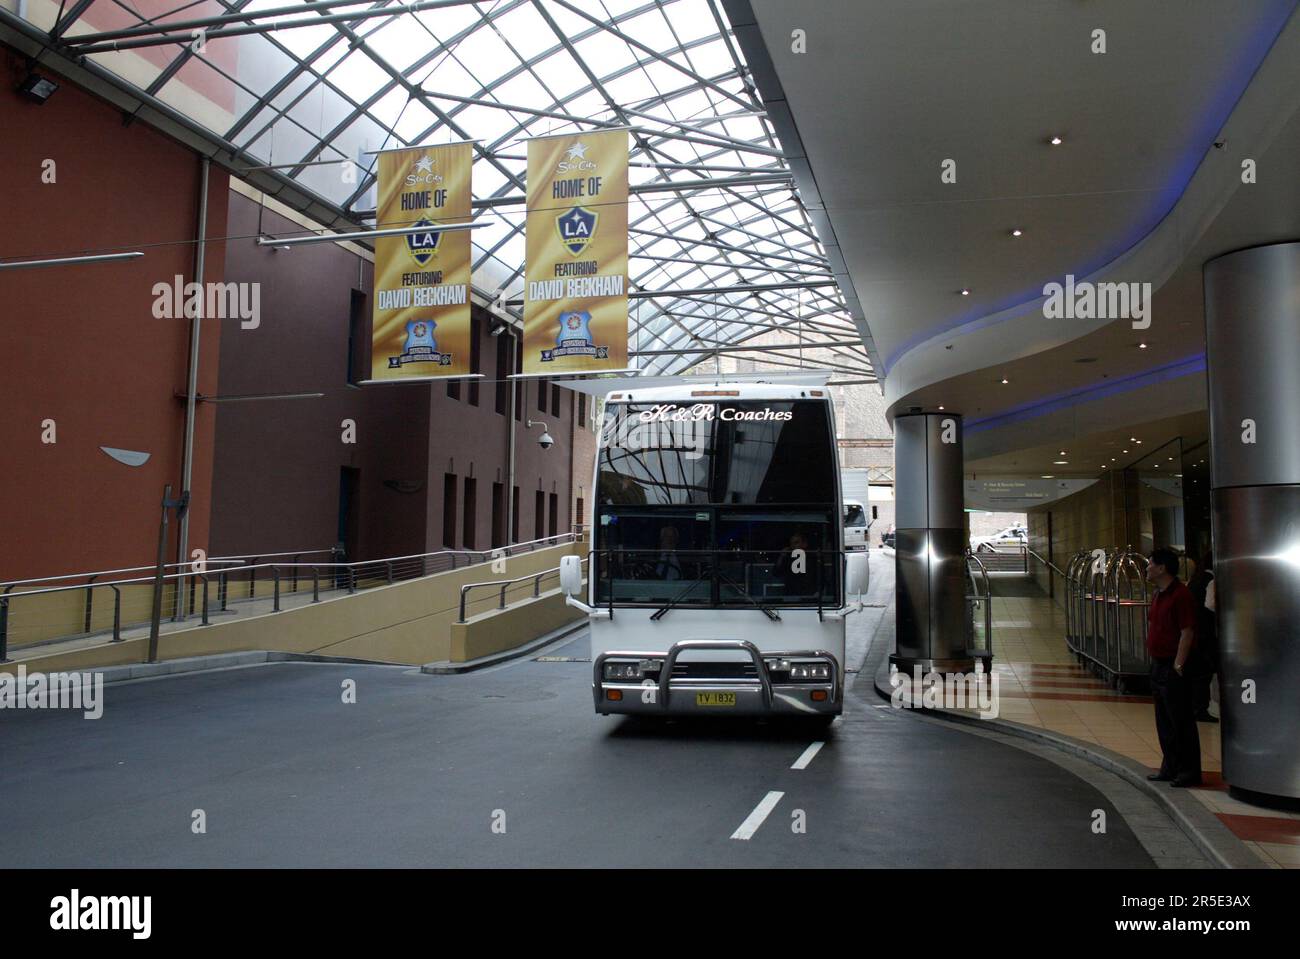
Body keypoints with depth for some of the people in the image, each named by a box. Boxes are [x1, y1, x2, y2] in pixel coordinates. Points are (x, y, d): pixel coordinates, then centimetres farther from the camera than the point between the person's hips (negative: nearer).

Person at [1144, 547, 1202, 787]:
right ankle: (1170, 768, 24)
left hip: (1173, 669, -10)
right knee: (1164, 722, 15)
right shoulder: (1158, 595, 14)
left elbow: (1187, 632, -20)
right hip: (1158, 666, 10)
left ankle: (1189, 771, 6)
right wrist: (1155, 664, 17)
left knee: (1182, 722, -2)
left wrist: (1178, 666, -20)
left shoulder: (1180, 594, -16)